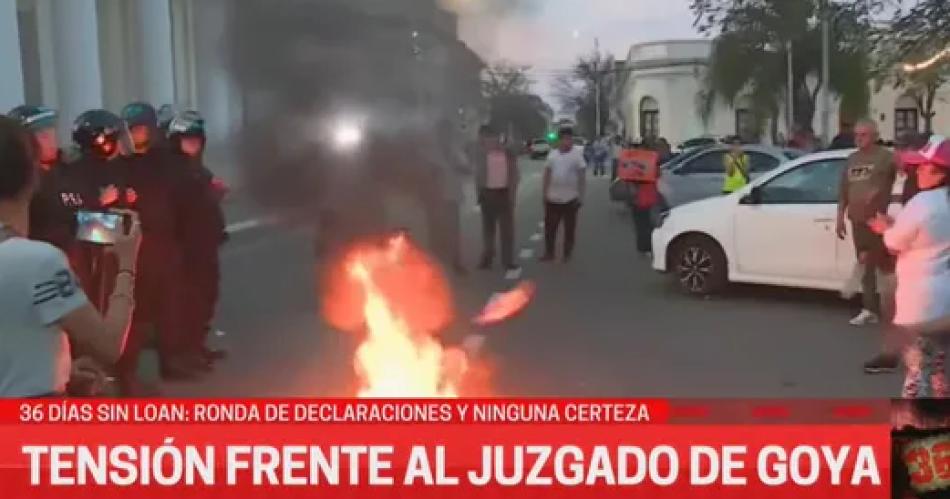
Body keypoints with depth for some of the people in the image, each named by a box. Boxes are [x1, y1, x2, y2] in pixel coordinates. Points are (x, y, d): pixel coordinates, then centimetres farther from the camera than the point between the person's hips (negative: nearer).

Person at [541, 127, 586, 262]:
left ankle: (567, 253, 20)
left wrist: (581, 195, -7)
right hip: (553, 198, 3)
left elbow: (582, 176, -4)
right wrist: (545, 193, 7)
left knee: (569, 228, 8)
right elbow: (547, 174, 10)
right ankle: (549, 253, 19)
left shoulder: (577, 154, -5)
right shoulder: (552, 154, 5)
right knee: (549, 227, 7)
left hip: (570, 198, -3)